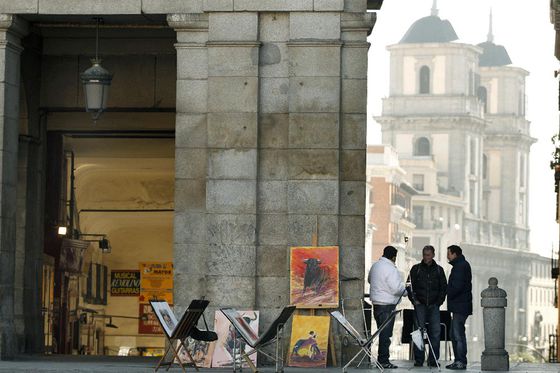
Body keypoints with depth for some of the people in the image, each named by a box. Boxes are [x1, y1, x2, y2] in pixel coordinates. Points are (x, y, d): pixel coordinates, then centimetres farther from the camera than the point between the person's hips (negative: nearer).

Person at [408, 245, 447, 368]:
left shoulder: (438, 270, 11)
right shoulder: (416, 269, 8)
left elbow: (444, 288, 14)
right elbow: (410, 285, 8)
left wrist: (439, 302, 2)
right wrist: (414, 300, -5)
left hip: (434, 306, 1)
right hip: (420, 305, -1)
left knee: (435, 332, -3)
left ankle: (433, 360, 1)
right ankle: (419, 359, -3)